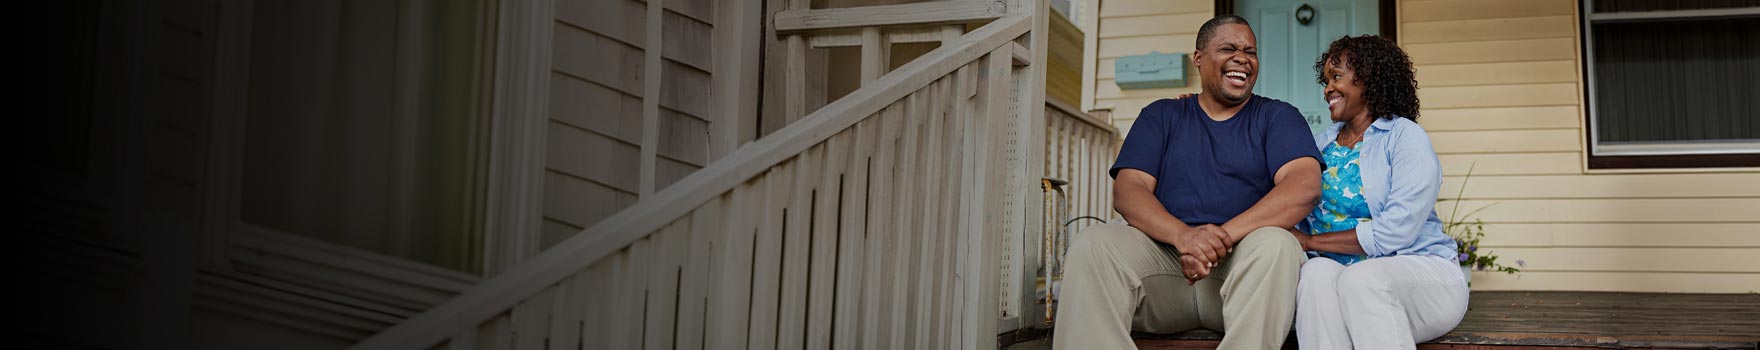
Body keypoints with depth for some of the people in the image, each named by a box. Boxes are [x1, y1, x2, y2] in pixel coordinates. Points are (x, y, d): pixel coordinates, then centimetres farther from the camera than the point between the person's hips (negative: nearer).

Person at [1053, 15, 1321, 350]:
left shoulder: (1277, 117, 12)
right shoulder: (1161, 116, 19)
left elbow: (1305, 187, -7)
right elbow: (1127, 191, 4)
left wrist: (1223, 237, -20)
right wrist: (1184, 236, -19)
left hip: (1243, 266, -1)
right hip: (1166, 256, 2)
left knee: (1275, 244, -35)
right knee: (1091, 244, -25)